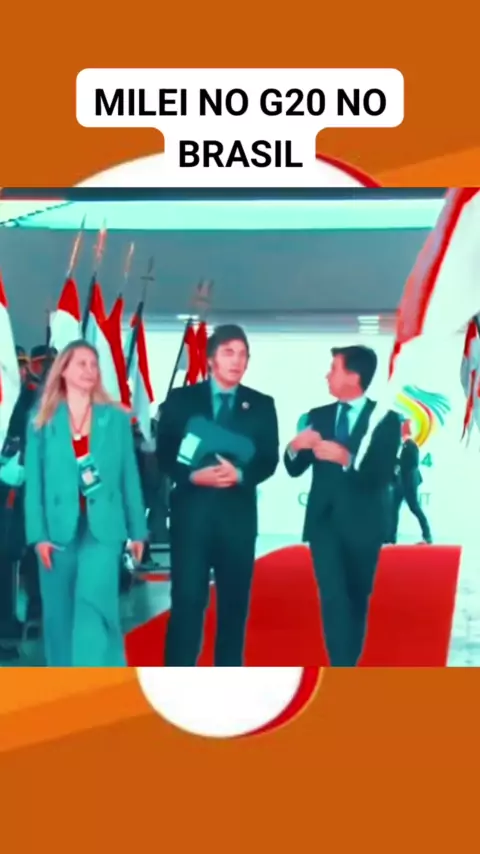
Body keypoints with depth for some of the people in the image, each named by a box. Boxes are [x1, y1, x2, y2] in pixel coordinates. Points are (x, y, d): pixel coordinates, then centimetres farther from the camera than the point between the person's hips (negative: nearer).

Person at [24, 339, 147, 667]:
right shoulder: (43, 422, 5)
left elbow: (129, 475, 6)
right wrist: (38, 534, -6)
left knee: (94, 604, -14)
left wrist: (137, 529, 4)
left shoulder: (116, 418, 7)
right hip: (58, 527, 1)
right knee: (60, 613, 8)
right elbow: (34, 481, 2)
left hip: (102, 526, -1)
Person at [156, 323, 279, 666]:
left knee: (235, 602, 8)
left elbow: (269, 460, 3)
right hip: (192, 511, -2)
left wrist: (240, 474, -16)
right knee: (187, 600, -4)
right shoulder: (181, 399, 5)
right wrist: (193, 475, -17)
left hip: (238, 513, 2)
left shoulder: (262, 405, 8)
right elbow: (164, 455, 1)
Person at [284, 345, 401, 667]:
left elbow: (383, 475, -14)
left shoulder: (386, 419, -4)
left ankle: (346, 666, 28)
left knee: (357, 599, 12)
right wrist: (295, 447, -16)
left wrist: (347, 458, -30)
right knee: (333, 598, -9)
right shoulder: (317, 417, 7)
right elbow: (295, 469, 6)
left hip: (362, 523, -1)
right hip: (324, 520, 2)